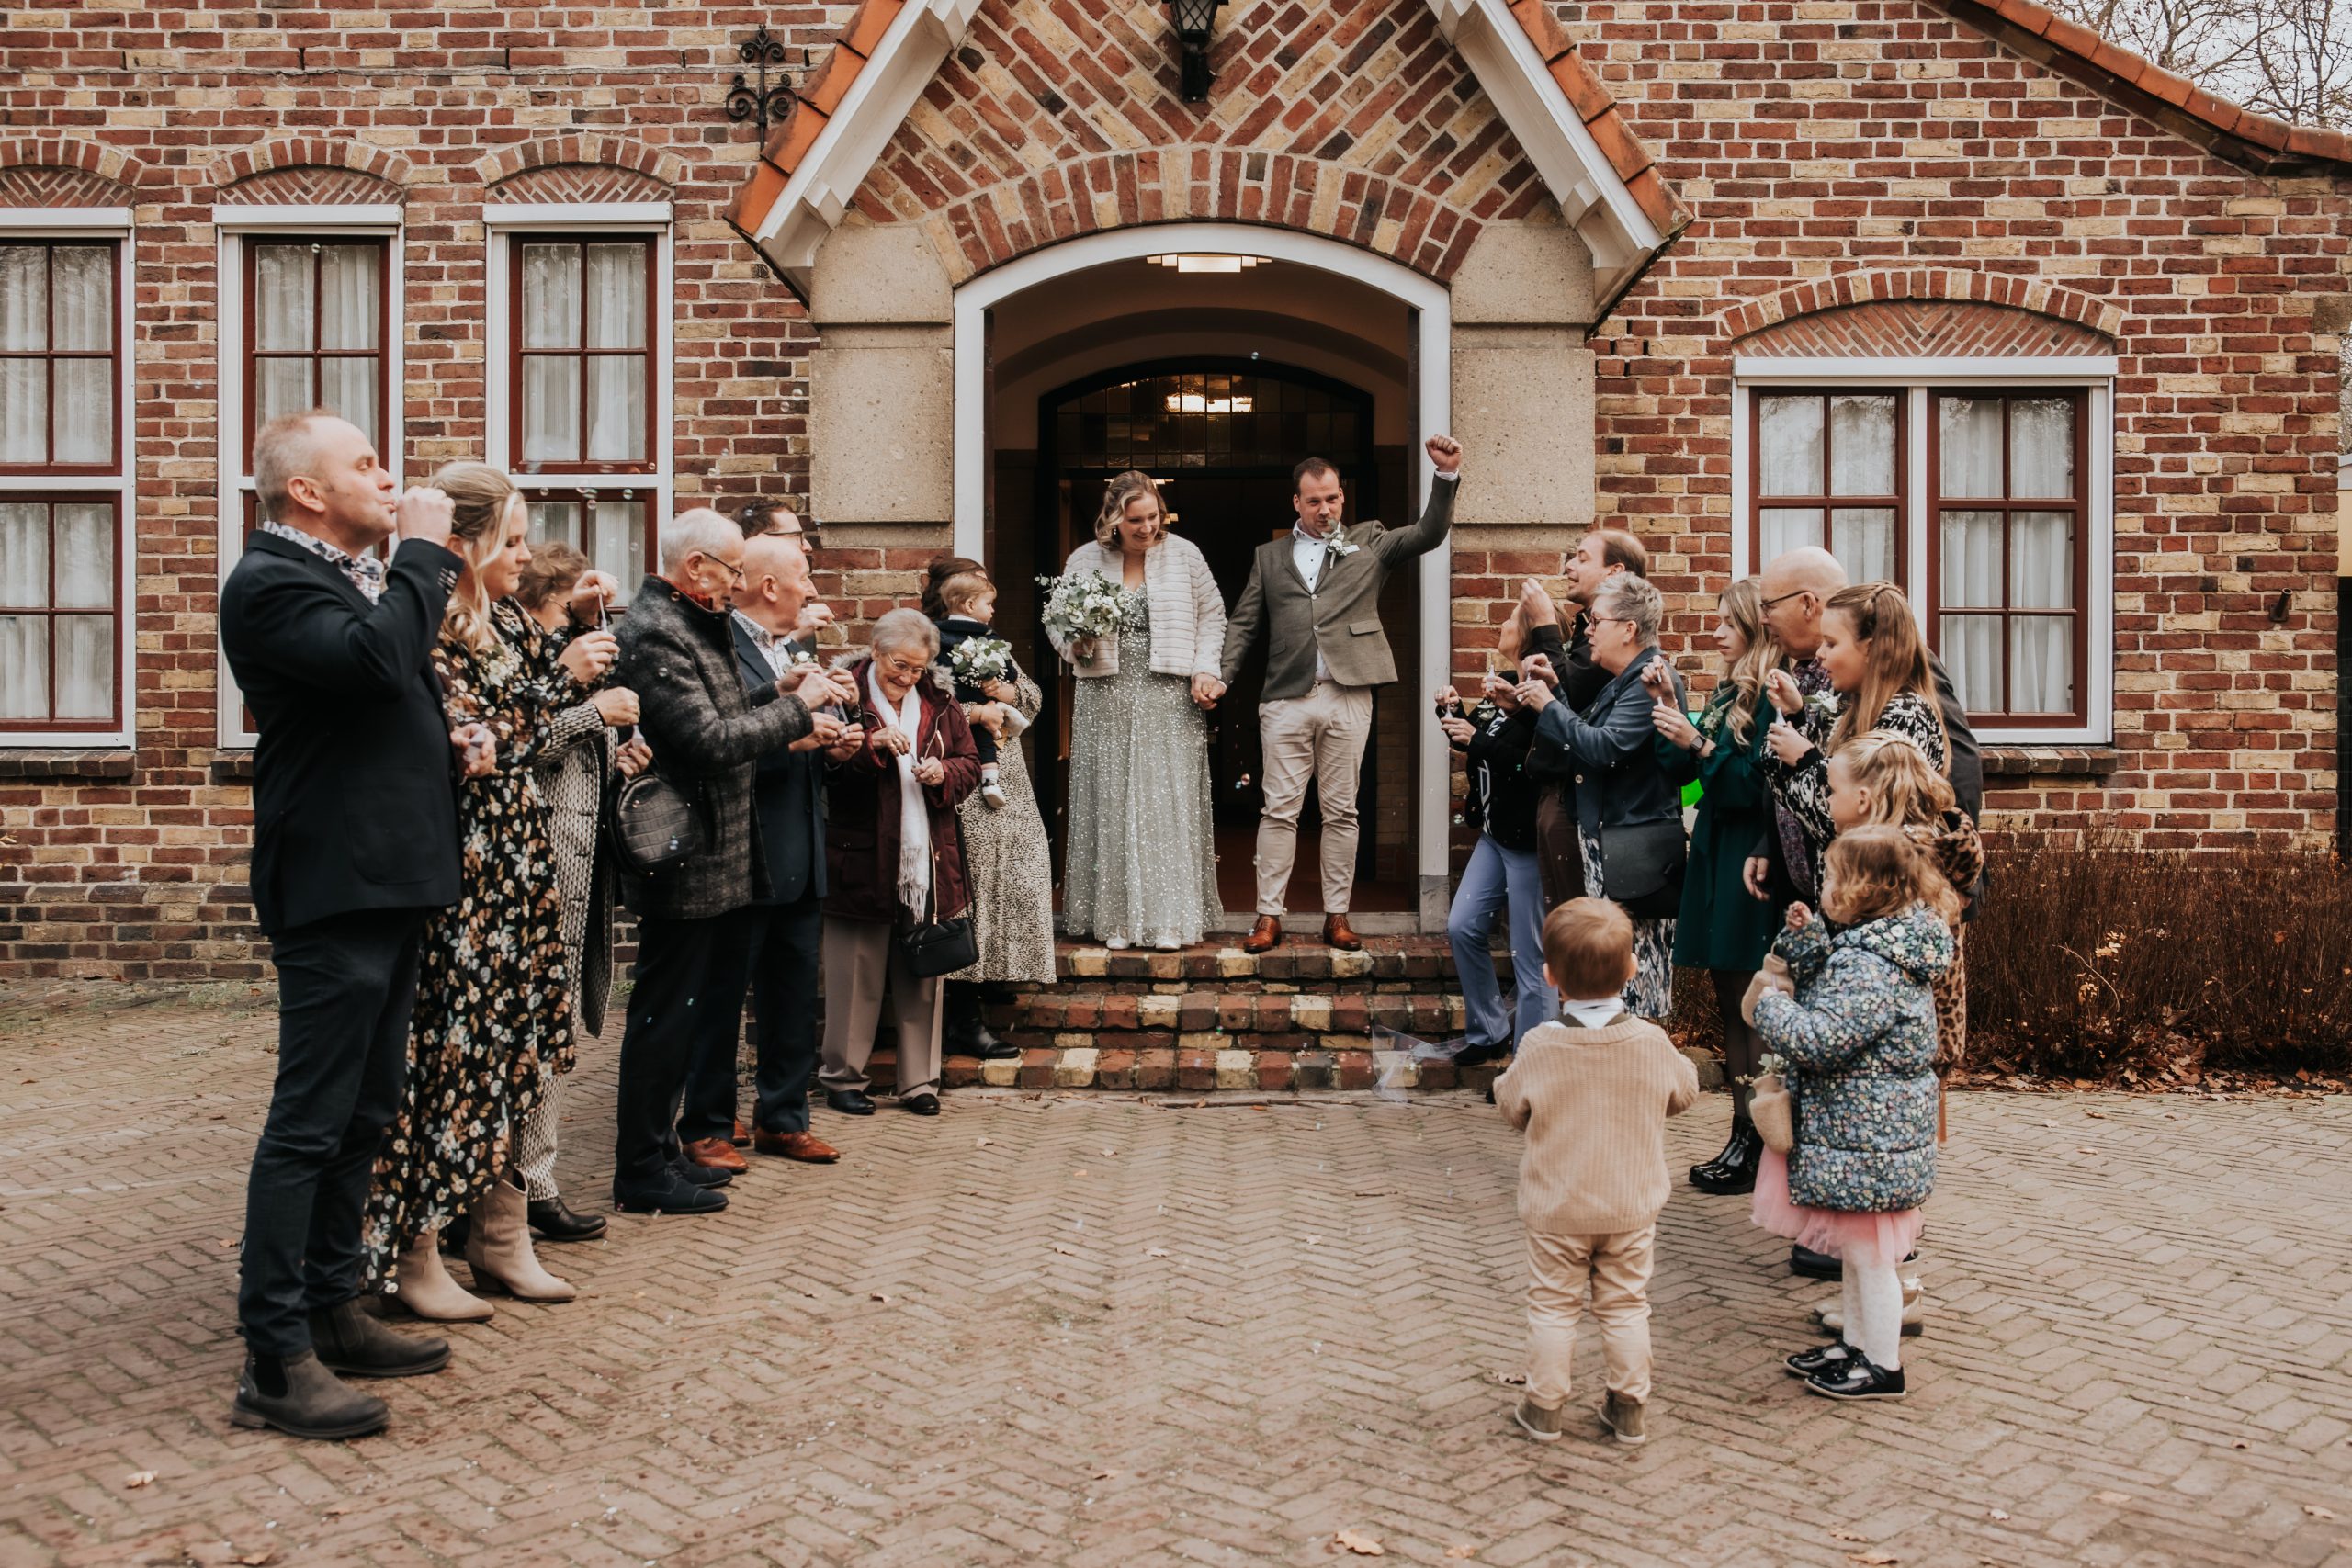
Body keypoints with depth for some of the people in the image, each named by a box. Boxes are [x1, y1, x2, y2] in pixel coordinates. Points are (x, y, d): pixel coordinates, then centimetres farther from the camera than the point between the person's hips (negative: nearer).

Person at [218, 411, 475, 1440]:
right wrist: (424, 552, -16)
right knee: (310, 1122, -5)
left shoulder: (353, 574, 19)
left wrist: (450, 741, 9)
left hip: (387, 884, 10)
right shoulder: (272, 582, -12)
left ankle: (332, 1312, 27)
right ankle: (274, 1363, 2)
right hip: (334, 890, -10)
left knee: (362, 1116, 16)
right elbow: (378, 659, -29)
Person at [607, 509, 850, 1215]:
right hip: (685, 863, -11)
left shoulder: (693, 624, 14)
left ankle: (659, 1150, 28)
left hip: (712, 858, 11)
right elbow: (709, 741, -24)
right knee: (666, 1013, -1)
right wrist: (797, 708, -16)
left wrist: (777, 694, 4)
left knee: (682, 1011, 17)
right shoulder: (655, 635, -18)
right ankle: (642, 1171, 10)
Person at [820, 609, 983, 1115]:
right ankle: (843, 1077, 17)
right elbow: (824, 762, -13)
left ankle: (920, 1081, 17)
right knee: (856, 974, 3)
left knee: (922, 977, 8)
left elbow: (970, 765, 15)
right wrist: (872, 743, -25)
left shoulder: (939, 703, 12)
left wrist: (943, 774, -5)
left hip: (928, 860, 4)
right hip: (861, 860, -4)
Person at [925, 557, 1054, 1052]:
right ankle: (964, 1020, -3)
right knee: (970, 886, -8)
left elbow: (1034, 695, 16)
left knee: (1019, 870, 4)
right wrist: (975, 713, -18)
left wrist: (1010, 692, -5)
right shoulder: (934, 646, -6)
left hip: (1006, 776, 8)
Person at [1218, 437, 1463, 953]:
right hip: (1286, 697, 1)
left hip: (1348, 696, 0)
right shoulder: (1269, 556, 14)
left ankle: (1337, 916, 12)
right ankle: (1269, 916, 6)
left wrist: (1447, 475, -13)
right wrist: (1222, 676, 0)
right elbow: (1244, 624, 13)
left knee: (1341, 811, 5)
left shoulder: (1369, 542, 11)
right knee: (1279, 810, 1)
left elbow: (1429, 534, 0)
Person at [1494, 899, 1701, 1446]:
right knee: (1626, 1307, 15)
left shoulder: (1539, 1047, -19)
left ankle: (1543, 1408, 21)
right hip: (1632, 1208, 2)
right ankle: (1628, 1410, 24)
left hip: (1556, 1210, -2)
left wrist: (1504, 1080, 14)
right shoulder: (1652, 1043, -14)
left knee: (1553, 1305, 12)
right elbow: (1685, 1093, 4)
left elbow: (1511, 1106, -5)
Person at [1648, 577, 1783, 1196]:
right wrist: (1666, 711, 6)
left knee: (1751, 1005, -3)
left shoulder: (1775, 696, -11)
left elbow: (1760, 784, -18)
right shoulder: (1727, 693, 16)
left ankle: (1756, 1148, 5)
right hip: (1715, 859, 9)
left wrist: (1700, 745, -20)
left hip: (1751, 867, -9)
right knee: (1730, 1002, 12)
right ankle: (1742, 1134, 21)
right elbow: (1679, 771, 15)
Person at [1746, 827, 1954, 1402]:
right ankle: (1856, 1343, 36)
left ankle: (1882, 1366, 19)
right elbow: (1823, 994, 16)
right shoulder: (1873, 946, 6)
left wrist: (1769, 1002, -16)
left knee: (1868, 1252, 5)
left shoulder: (1869, 966, -26)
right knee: (1857, 1250, 22)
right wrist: (1805, 938, 4)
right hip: (1863, 1129, 11)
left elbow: (1821, 1038, -31)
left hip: (1864, 1138, -11)